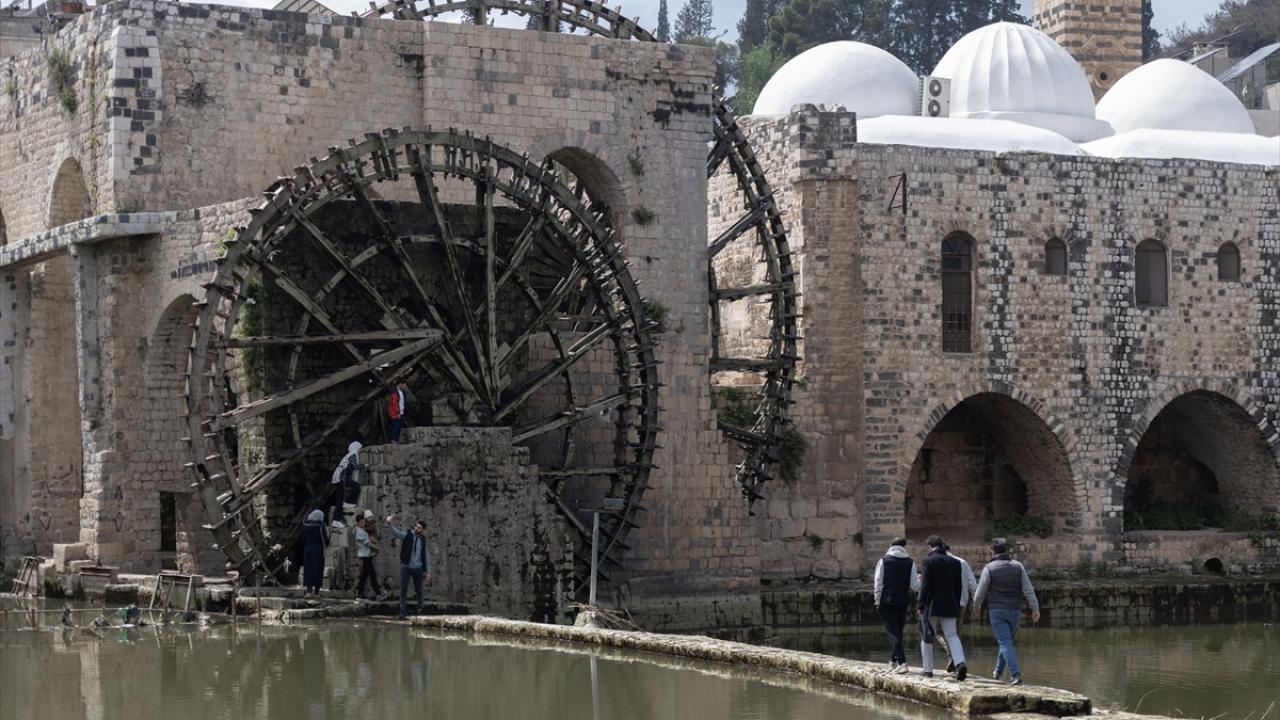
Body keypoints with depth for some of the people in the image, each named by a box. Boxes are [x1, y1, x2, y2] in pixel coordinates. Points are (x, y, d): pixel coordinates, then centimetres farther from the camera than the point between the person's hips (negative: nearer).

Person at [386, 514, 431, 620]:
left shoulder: (423, 540, 3)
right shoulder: (407, 535, -4)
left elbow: (426, 556, 8)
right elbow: (396, 532, -23)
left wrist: (428, 571, 7)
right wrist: (390, 523, -43)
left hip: (418, 568, 2)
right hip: (406, 567, -2)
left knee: (419, 590, 12)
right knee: (403, 590, -2)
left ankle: (420, 611, 25)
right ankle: (402, 612, 2)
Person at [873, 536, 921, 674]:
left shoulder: (884, 560, 0)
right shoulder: (910, 562, 3)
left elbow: (878, 583, -4)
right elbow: (914, 586, 0)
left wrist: (877, 601, 3)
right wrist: (920, 580, 21)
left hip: (887, 601, -2)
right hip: (903, 601, 2)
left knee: (893, 632, -5)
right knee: (898, 631, 17)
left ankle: (901, 662, -19)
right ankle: (893, 661, 25)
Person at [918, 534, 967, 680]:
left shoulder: (929, 561, -10)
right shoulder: (955, 562, 6)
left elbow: (925, 586, -12)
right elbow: (958, 587, 10)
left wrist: (920, 605, -7)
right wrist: (957, 605, 17)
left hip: (931, 604, -4)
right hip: (949, 605, 4)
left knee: (926, 636, 9)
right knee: (951, 635, 2)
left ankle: (928, 669, 13)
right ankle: (960, 663, -20)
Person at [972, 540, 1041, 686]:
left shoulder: (989, 568, -6)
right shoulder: (1018, 566, 3)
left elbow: (980, 592, 0)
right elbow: (1028, 590, 1)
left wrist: (976, 604, 21)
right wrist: (1035, 608, 6)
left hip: (997, 610, -3)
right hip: (1015, 611, 3)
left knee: (1005, 643, -6)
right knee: (1007, 640, 19)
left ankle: (1016, 675, -18)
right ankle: (998, 671, 29)